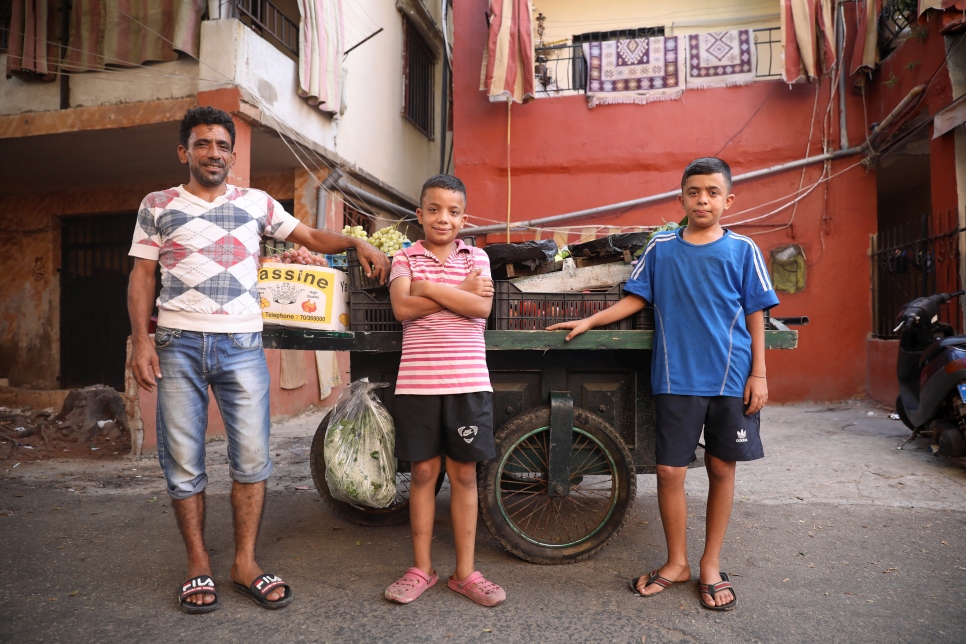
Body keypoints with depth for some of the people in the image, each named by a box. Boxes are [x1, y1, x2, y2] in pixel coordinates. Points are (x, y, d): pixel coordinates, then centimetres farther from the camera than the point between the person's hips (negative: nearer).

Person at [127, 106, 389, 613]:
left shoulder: (256, 203, 12)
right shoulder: (157, 205, 11)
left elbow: (312, 237, 15)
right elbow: (142, 275, 8)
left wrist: (357, 244, -4)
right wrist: (141, 339, -4)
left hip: (242, 343, 1)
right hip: (178, 343, 0)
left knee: (252, 457, -2)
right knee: (183, 461, 3)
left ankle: (245, 563, 12)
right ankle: (198, 565, 18)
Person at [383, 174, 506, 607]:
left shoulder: (476, 258, 8)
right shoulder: (405, 258, 7)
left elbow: (481, 307, -9)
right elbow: (402, 308, -10)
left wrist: (428, 287, -9)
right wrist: (460, 291, -9)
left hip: (467, 381, 0)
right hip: (417, 381, 0)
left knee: (464, 474, 7)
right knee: (423, 472, 8)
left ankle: (465, 571, 20)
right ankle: (421, 568, 24)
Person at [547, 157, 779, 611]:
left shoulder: (742, 250, 3)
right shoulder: (661, 248, 6)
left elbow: (755, 316, 3)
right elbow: (635, 299, 12)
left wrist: (758, 374, -2)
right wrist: (588, 322, 4)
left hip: (730, 378, 0)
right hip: (676, 379, 0)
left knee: (721, 469, 9)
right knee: (669, 471, 2)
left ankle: (711, 564, 27)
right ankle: (677, 563, 23)